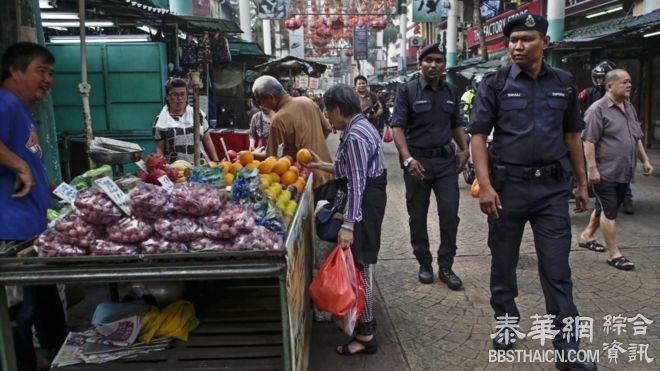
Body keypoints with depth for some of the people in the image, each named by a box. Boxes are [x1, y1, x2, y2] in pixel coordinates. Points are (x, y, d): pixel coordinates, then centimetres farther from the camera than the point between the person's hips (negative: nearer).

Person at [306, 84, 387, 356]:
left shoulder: (354, 136, -21)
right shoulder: (360, 126, 12)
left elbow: (356, 184, -25)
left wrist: (347, 225, -26)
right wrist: (321, 166, 23)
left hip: (364, 204, -11)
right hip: (368, 200, 11)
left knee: (359, 265, -3)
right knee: (361, 262, 22)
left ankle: (365, 335, 8)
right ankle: (364, 317, 40)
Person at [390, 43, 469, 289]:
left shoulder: (451, 92, 11)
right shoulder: (407, 91, -3)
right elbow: (397, 127, -9)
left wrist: (464, 149, 4)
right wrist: (408, 158, -21)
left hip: (446, 160, 3)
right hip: (418, 160, -3)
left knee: (450, 213, -1)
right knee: (418, 217, 7)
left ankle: (446, 267, 12)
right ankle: (424, 265, 22)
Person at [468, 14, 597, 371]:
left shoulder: (564, 84, 7)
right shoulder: (495, 83, -3)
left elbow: (572, 135, 14)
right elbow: (478, 135, -7)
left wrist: (582, 183, 13)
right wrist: (485, 185, -16)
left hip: (552, 187, 2)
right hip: (508, 184, -1)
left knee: (557, 268, 3)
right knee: (503, 262, 11)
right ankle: (506, 323, 31)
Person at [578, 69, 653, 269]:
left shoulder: (630, 108, 14)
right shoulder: (598, 109, -12)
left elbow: (637, 138, 23)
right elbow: (589, 141, -18)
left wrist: (645, 160, 19)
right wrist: (592, 168, -22)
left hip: (624, 173, 8)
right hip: (605, 173, -8)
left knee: (604, 208, 18)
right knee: (609, 211, -3)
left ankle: (587, 235, 35)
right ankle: (614, 254, 4)